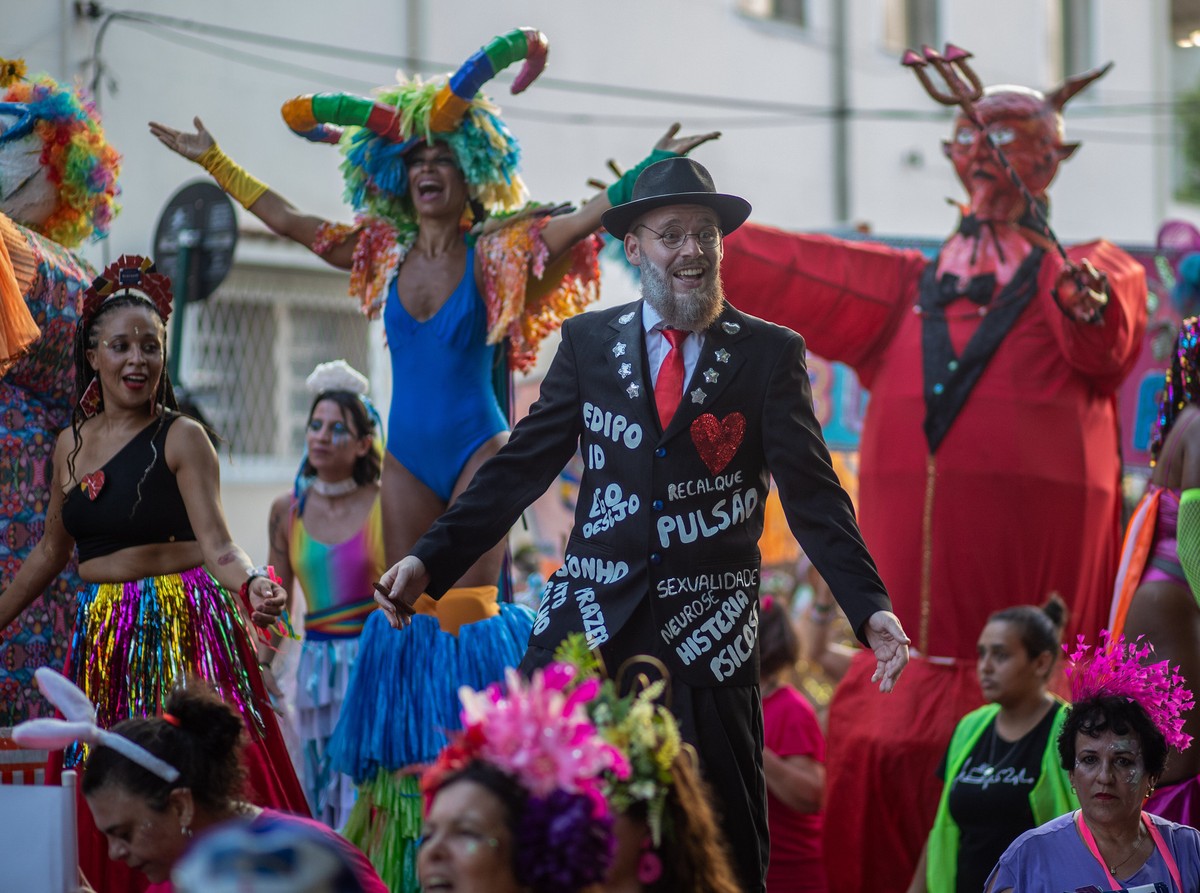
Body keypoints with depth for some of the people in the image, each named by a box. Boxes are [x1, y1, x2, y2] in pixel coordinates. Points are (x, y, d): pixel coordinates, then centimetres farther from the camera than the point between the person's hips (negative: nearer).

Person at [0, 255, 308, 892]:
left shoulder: (181, 439, -3)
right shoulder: (71, 445, 13)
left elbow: (216, 545, -11)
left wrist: (251, 585, -31)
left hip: (181, 624, -5)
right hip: (101, 636, 5)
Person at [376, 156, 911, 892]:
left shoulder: (771, 353, 3)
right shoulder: (588, 342, 8)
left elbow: (813, 496, -1)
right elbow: (520, 468, 7)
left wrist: (869, 609, -13)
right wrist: (429, 562, -4)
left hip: (708, 633, -1)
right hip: (590, 620, 1)